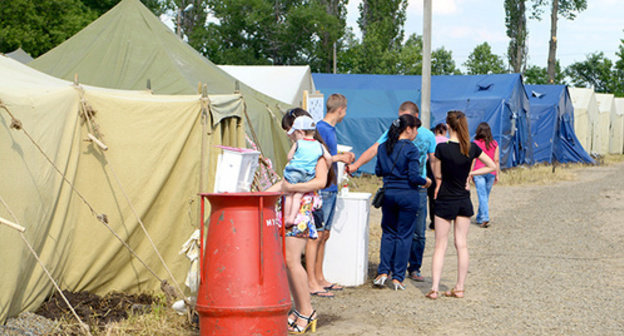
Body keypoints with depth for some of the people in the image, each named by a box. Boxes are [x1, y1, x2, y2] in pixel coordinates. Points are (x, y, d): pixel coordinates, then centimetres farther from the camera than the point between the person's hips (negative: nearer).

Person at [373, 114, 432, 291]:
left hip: (389, 193, 5)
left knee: (388, 232, 17)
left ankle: (383, 271, 7)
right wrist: (426, 181, 2)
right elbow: (414, 176, -17)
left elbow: (378, 171, 10)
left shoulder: (384, 147, 4)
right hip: (408, 195, -4)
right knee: (404, 235, 4)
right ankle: (398, 277, 6)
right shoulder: (411, 149, -13)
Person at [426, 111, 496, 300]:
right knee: (461, 245, 10)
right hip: (464, 201, 3)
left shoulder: (442, 148, -16)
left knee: (440, 245, 2)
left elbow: (437, 174, -6)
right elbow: (492, 166, 7)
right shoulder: (472, 148, -4)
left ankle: (434, 289, -3)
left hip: (445, 201, -3)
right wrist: (470, 174, 7)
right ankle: (459, 288, 12)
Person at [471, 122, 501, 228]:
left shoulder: (476, 144, -5)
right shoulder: (494, 144, 4)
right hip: (491, 172, 3)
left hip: (479, 172, -3)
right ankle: (480, 218, 25)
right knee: (486, 196, 14)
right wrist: (497, 174, 11)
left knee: (482, 196, -5)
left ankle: (485, 219, -16)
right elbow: (496, 160, 5)